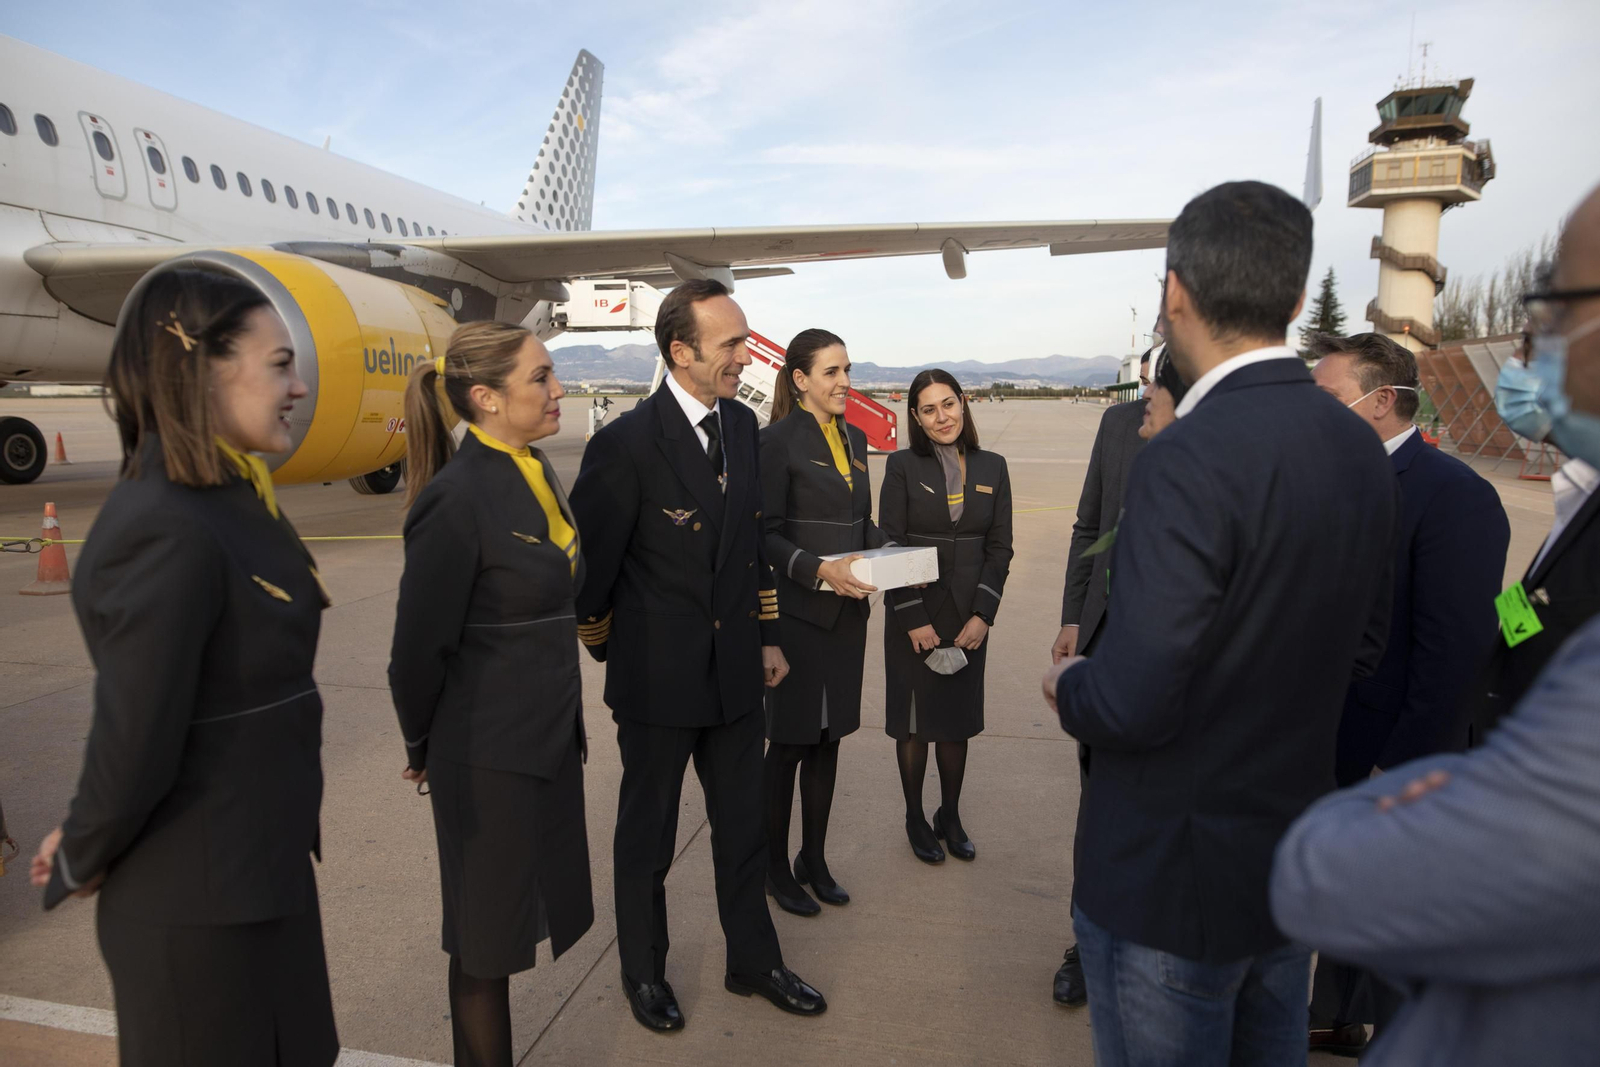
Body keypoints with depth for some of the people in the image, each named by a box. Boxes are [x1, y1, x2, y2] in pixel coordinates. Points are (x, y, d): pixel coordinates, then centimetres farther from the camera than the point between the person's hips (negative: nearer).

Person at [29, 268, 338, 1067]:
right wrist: (79, 866, -5)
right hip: (202, 905, -8)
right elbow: (134, 742, -23)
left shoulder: (229, 500, 2)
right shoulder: (167, 531, -26)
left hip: (263, 873, 8)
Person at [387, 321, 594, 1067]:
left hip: (549, 739, 7)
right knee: (488, 934, 11)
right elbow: (419, 645, -14)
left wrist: (567, 720, 15)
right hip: (487, 754, -7)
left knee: (523, 914, 19)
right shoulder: (455, 498, -21)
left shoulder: (537, 472, 4)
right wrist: (422, 747, 0)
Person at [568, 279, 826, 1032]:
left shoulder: (742, 424, 1)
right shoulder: (627, 443, -19)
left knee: (743, 827, 19)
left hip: (735, 672, 6)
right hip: (658, 680, -5)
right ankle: (643, 972, 38)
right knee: (647, 836, 16)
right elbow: (589, 565, -11)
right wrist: (610, 658, 0)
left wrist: (766, 636, 10)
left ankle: (753, 962, 40)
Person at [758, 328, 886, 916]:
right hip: (797, 613, -6)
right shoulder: (777, 441, -9)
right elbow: (767, 535, -11)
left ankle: (814, 859, 30)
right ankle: (776, 868, 22)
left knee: (828, 739, 15)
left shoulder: (854, 438, 12)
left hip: (847, 610, 7)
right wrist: (819, 570, -24)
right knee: (789, 742, 5)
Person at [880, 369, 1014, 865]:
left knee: (958, 719, 12)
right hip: (915, 615, -2)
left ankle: (950, 817, 30)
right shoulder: (903, 466, -6)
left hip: (969, 617, 3)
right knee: (914, 720, 8)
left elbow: (1000, 547, 3)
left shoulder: (992, 467, 3)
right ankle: (915, 819, 26)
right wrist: (914, 619, -12)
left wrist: (983, 615, -6)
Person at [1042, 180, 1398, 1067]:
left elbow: (1132, 703, -28)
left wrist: (1066, 688, -7)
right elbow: (1361, 648, 11)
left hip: (1174, 878, -8)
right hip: (1295, 862, 8)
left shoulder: (1192, 456, -26)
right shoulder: (1359, 449, 0)